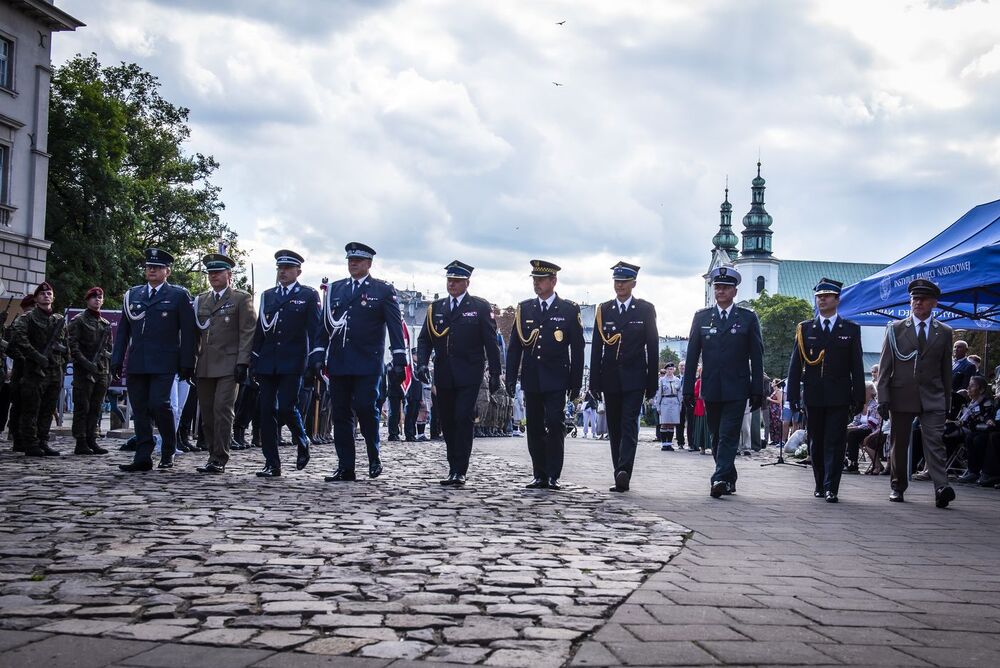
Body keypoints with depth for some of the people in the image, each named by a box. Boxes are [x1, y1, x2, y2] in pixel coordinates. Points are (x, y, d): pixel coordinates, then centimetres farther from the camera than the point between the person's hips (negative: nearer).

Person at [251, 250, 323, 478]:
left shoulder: (309, 295, 4)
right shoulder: (267, 295, 16)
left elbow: (316, 329, -3)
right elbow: (259, 329, 17)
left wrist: (315, 360, -11)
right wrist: (254, 361, 12)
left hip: (293, 363, -4)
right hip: (267, 363, 5)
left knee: (286, 408, -13)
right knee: (267, 412, 0)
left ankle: (302, 442, 17)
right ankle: (272, 464, 5)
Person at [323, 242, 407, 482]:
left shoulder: (384, 290, 3)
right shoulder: (335, 289, 15)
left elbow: (395, 327, -2)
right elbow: (325, 324, 15)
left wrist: (399, 361, -9)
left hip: (367, 363, -4)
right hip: (338, 362, 4)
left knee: (365, 408, -13)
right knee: (340, 414, 3)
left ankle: (374, 457, 10)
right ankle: (345, 468, 8)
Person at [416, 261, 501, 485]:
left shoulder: (480, 307, 3)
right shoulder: (436, 308, 13)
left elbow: (491, 342, 1)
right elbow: (424, 340, 11)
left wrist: (495, 373, -2)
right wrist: (422, 364, -6)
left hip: (469, 375, -4)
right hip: (443, 375, 4)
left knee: (464, 419, -12)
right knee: (447, 422, 7)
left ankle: (459, 471, -10)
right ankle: (453, 468, 18)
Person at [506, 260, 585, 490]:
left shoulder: (569, 310, 2)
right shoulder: (524, 309, 10)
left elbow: (577, 348, 2)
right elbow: (514, 346, 11)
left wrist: (576, 382, -2)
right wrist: (511, 378, 5)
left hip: (556, 380, -3)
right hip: (531, 380, 3)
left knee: (555, 426, -10)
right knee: (534, 428, 5)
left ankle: (553, 476, -4)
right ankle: (539, 476, 11)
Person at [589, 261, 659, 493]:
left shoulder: (645, 309, 3)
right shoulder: (604, 310, 9)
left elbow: (652, 347, 2)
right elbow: (596, 347, 7)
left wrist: (651, 383, -2)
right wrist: (595, 382, 2)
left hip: (634, 378, -3)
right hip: (610, 379, 3)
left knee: (629, 426, -13)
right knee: (615, 429, 6)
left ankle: (624, 472, -24)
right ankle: (621, 477, 11)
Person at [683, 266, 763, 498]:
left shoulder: (748, 318, 3)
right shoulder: (701, 317, 8)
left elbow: (756, 357, 3)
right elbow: (692, 355, 7)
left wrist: (757, 390, -2)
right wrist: (688, 388, 3)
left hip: (736, 389, -3)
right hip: (711, 389, 3)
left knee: (728, 436, -11)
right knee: (717, 436, 9)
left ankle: (720, 479, -17)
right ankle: (729, 479, 21)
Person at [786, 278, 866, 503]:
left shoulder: (851, 329, 5)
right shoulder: (805, 328, 7)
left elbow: (857, 366, 3)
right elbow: (795, 364, 4)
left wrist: (859, 398, -2)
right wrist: (793, 395, -2)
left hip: (839, 397, -1)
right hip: (813, 397, 2)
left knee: (835, 443, -5)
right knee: (817, 443, 9)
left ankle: (831, 488, -4)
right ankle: (820, 484, 21)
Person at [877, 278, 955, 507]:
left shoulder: (944, 332, 9)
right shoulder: (895, 329, 5)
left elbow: (946, 369, 11)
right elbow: (885, 366, 2)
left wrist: (947, 400, 9)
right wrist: (883, 398, -5)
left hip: (932, 399, 0)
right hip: (901, 396, 0)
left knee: (934, 442, -11)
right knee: (899, 444, 8)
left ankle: (941, 488, -21)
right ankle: (897, 487, 20)